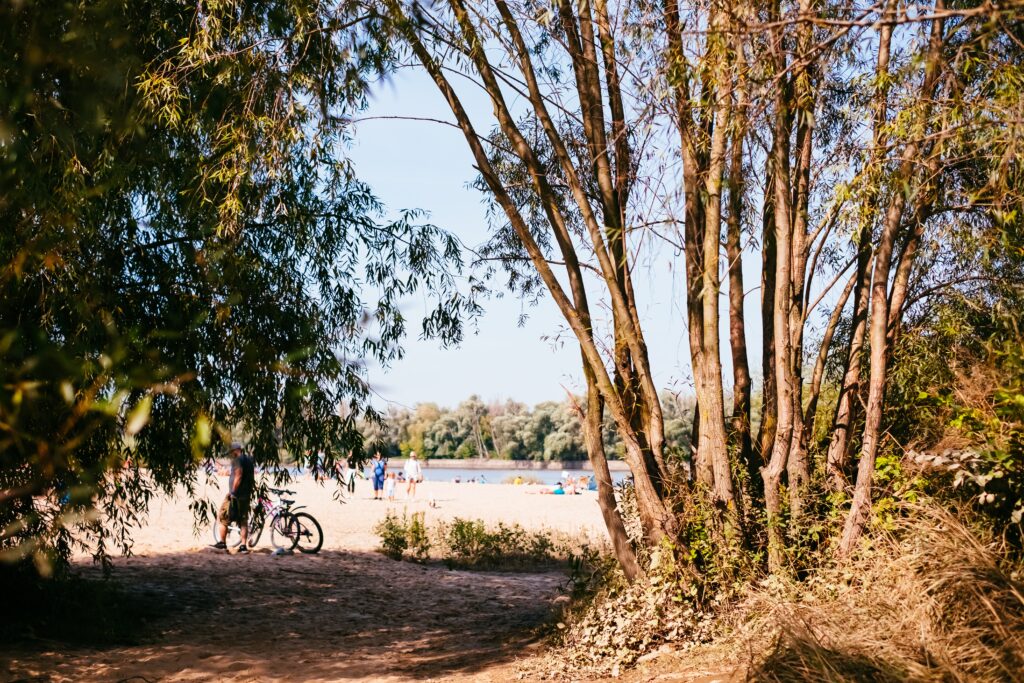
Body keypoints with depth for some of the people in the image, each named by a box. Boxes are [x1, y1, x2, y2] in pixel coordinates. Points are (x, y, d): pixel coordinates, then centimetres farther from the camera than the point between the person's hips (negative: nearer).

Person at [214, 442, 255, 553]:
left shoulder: (237, 460, -12)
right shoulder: (249, 460, 16)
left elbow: (238, 476, -22)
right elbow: (252, 478, 20)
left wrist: (233, 491, -21)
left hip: (236, 495, -8)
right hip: (246, 496, 8)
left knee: (222, 518, 3)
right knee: (243, 521, 8)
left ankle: (222, 543, 4)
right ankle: (244, 545, 4)